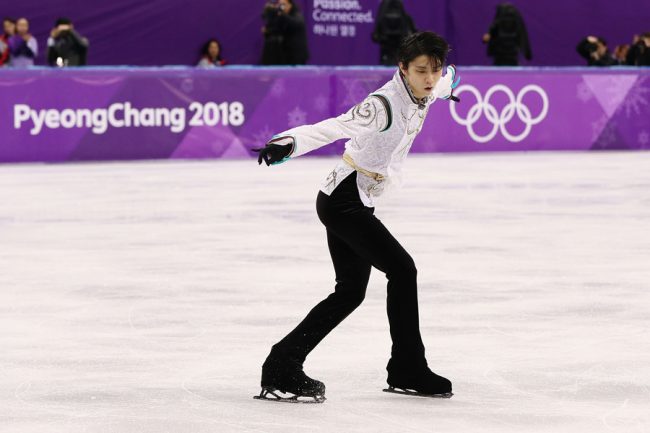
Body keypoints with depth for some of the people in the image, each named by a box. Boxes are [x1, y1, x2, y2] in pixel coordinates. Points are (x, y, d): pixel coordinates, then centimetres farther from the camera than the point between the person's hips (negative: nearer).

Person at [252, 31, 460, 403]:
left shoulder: (422, 96, 5)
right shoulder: (385, 104, -22)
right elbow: (335, 127, -34)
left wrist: (447, 84, 56)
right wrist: (291, 142, -52)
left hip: (355, 203, 10)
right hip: (344, 200, -10)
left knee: (351, 291, 11)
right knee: (402, 270, -9)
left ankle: (283, 368, 11)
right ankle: (408, 370, 3)